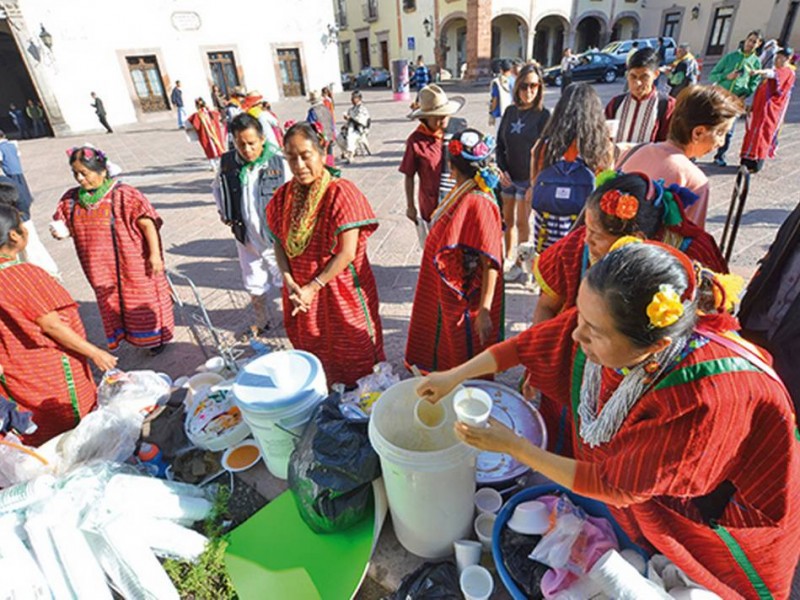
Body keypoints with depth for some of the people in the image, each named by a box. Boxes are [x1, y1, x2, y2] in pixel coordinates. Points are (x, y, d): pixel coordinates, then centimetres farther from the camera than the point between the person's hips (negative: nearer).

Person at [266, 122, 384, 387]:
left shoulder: (341, 193, -18)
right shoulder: (284, 195, 0)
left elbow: (347, 253, -20)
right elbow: (279, 242, 4)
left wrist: (313, 288, -17)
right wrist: (289, 281, -12)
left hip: (341, 292, -5)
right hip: (301, 294, 6)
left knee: (351, 359, 12)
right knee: (312, 351, 23)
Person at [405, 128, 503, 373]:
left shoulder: (479, 204, -26)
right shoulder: (462, 193, 0)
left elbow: (490, 264, -27)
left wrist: (483, 312, -27)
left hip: (467, 301, -9)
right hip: (449, 294, 9)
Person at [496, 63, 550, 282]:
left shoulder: (543, 115, -8)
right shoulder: (510, 111, 5)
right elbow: (499, 143, 8)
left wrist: (534, 182, -16)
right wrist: (501, 169, -5)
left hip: (527, 178, -4)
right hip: (507, 176, 5)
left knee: (522, 223, 4)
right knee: (507, 220, 14)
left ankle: (520, 264, 19)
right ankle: (508, 258, 31)